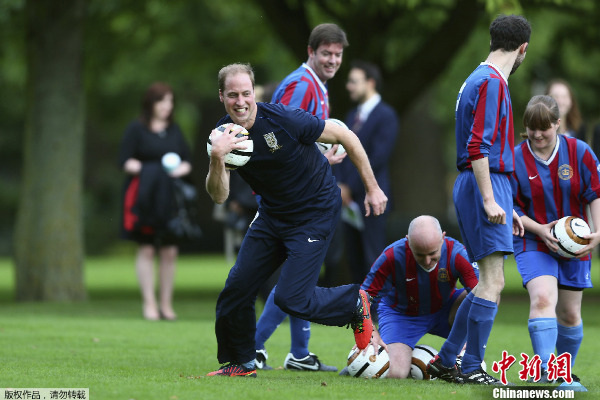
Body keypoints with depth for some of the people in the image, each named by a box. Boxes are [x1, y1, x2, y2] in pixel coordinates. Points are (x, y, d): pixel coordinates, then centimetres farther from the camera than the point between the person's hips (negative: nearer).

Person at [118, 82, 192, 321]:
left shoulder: (174, 130, 15)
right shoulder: (136, 129, 1)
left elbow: (187, 161, 16)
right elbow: (125, 162, -3)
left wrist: (180, 170, -5)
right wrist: (148, 169, -15)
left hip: (170, 199, 4)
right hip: (144, 197, -4)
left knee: (170, 251, 0)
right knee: (146, 249, -5)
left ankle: (166, 303, 7)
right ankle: (149, 303, -2)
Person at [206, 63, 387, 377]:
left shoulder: (284, 120, -25)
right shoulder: (224, 134, -10)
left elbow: (346, 137, -15)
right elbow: (219, 195, -17)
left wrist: (372, 189, -10)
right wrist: (217, 158, -37)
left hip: (316, 214, -6)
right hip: (272, 215, 6)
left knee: (290, 298, -14)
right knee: (238, 285, 1)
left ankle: (356, 304, 12)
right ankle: (239, 362, 21)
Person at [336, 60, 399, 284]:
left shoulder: (385, 116, -8)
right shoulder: (353, 116, 18)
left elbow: (377, 158, -14)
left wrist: (350, 187, -13)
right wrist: (339, 185, 1)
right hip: (348, 198, 8)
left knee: (373, 258, -7)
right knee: (354, 258, 7)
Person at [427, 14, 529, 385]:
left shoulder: (483, 79, 20)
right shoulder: (491, 82, -11)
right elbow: (478, 147, -20)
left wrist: (506, 206, 26)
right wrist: (490, 200, -23)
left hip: (489, 186, 10)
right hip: (487, 184, -10)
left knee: (489, 282, 13)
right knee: (493, 282, -10)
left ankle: (445, 361, 16)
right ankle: (471, 368, -8)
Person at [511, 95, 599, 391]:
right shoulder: (515, 159, -8)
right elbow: (510, 207, -3)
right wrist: (539, 229, -17)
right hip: (533, 243, -2)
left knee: (570, 315, 10)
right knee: (542, 298, -26)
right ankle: (546, 374, -36)